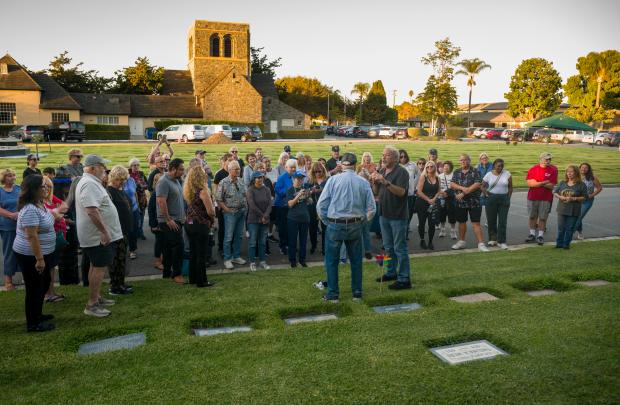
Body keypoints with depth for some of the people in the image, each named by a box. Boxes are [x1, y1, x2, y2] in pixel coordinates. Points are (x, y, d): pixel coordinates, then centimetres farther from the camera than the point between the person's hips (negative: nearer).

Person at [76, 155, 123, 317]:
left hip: (98, 236, 11)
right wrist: (104, 232, -28)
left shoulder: (90, 182, 14)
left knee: (96, 266, 18)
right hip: (98, 236, -11)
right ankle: (91, 305, 1)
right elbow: (92, 211, -30)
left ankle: (97, 297, 29)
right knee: (99, 268, -5)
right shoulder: (90, 184, -21)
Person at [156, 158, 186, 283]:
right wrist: (168, 219, -21)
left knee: (169, 248, 13)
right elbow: (161, 201, -21)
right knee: (178, 246, -10)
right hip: (169, 221, -9)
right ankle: (176, 274, -3)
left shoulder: (176, 181, 15)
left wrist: (183, 216, 18)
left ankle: (167, 272, 20)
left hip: (177, 220, 9)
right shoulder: (164, 182, -14)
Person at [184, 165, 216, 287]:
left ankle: (193, 278, 26)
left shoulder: (188, 190, 6)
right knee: (202, 254, 2)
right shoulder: (203, 191, -18)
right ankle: (201, 281, 9)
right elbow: (211, 211, -20)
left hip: (189, 224, 8)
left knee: (193, 252, 17)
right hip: (201, 225, -8)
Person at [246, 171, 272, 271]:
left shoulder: (266, 190, 6)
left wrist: (265, 216, -15)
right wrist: (261, 215, -13)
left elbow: (269, 204, -1)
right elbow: (252, 205, -13)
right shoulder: (250, 190, -6)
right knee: (252, 242, 1)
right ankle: (252, 262, 10)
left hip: (265, 220, 4)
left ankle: (262, 261, 19)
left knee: (263, 242, 10)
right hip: (253, 220, -4)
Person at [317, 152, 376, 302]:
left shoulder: (333, 180, -7)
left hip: (335, 225, -2)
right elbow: (371, 208, -2)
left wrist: (327, 222, 7)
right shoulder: (363, 182, -2)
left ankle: (333, 294, 15)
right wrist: (361, 221, 13)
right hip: (355, 226, 2)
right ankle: (357, 292, 25)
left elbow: (321, 205, -8)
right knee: (356, 260, 16)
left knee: (332, 261, 9)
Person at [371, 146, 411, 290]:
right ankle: (391, 272, 31)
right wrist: (374, 182, -7)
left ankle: (404, 279, 2)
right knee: (388, 246, 17)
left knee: (399, 248, -4)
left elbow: (401, 191, -24)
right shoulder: (382, 171, 11)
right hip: (384, 214, 8)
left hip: (398, 215, -8)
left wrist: (385, 182, -31)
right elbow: (376, 191, 12)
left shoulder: (401, 172, -12)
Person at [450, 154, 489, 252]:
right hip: (460, 202, 4)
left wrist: (464, 193, -19)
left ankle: (481, 244, -3)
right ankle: (461, 242, 27)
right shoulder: (456, 172, 9)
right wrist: (462, 188, -19)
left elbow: (477, 184, -15)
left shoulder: (475, 172, -3)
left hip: (474, 202, -4)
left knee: (476, 223, -5)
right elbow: (452, 184, -1)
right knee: (461, 222, 14)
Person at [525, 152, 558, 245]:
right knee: (532, 216, 11)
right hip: (532, 197, 2)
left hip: (546, 198, -2)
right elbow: (529, 183, -11)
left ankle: (540, 236, 14)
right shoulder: (533, 169, 1)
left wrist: (536, 183, -13)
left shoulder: (553, 170, -3)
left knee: (543, 218, 4)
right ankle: (532, 234, 23)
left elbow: (551, 186, -11)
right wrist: (544, 183, -16)